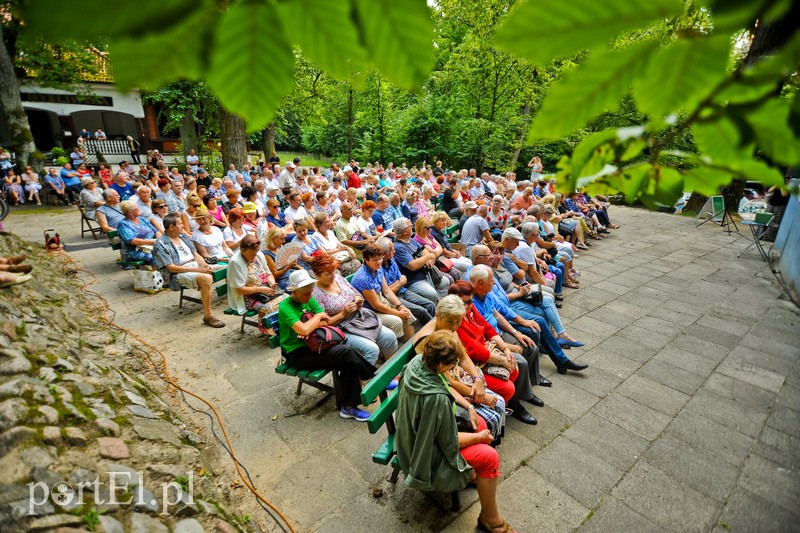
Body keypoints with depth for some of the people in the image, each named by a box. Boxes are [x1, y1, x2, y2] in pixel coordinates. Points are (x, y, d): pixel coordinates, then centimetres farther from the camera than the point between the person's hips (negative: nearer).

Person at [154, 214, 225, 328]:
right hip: (178, 274, -7)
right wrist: (196, 270, -21)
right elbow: (171, 268, -15)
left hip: (196, 264, 7)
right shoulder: (160, 244, -7)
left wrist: (204, 265, -7)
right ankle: (208, 316, -27)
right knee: (206, 278, -37)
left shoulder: (183, 235, 16)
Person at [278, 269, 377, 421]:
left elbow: (326, 321, 3)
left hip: (312, 345, 7)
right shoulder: (285, 307, -16)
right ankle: (373, 377, -2)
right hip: (297, 354, -7)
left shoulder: (309, 300, 7)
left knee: (348, 361, -20)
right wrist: (318, 316, -12)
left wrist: (314, 325, -18)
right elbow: (304, 330, -29)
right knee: (347, 352, -23)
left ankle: (349, 407, -11)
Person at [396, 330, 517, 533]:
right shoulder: (436, 398, -41)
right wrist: (479, 437, -7)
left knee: (479, 423, 13)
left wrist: (468, 406, -1)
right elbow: (450, 443, -24)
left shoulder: (417, 362, -17)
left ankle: (470, 472, 35)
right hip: (428, 453, -8)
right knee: (490, 457, -6)